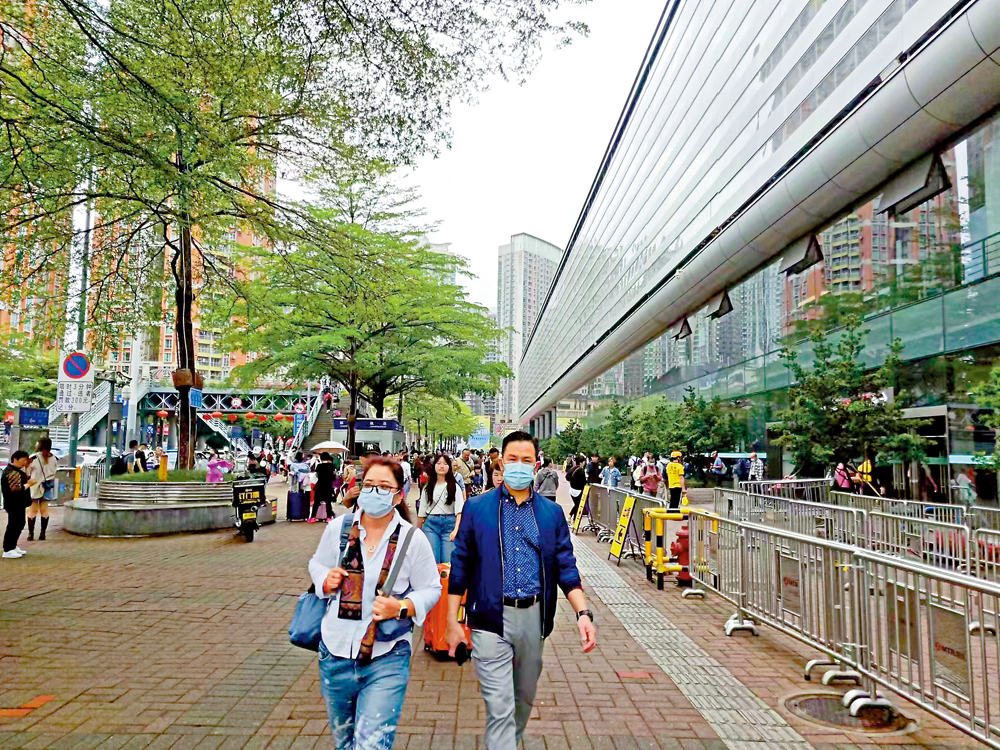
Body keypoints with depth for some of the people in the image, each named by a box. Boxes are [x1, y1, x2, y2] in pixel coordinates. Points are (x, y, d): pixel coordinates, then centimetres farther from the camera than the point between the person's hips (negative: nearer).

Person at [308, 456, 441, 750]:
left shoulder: (413, 539, -9)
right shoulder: (338, 527, -3)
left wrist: (402, 608, -20)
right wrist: (326, 580, -8)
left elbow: (431, 589, -3)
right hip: (336, 653, 3)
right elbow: (317, 564, 13)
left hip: (386, 659, -3)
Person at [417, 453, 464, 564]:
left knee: (448, 561, -6)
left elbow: (459, 510, -6)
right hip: (431, 525, 2)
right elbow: (421, 511, 16)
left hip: (449, 525, -2)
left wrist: (456, 530, -19)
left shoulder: (455, 487, 2)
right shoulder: (428, 487, 12)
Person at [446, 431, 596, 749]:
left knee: (524, 698, 21)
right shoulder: (477, 508, -1)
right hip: (491, 618, -3)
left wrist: (583, 613, -9)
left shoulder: (552, 513, 6)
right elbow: (460, 568, 1)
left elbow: (566, 568, 5)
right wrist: (452, 622, -2)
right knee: (500, 707, -4)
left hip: (534, 617, 4)